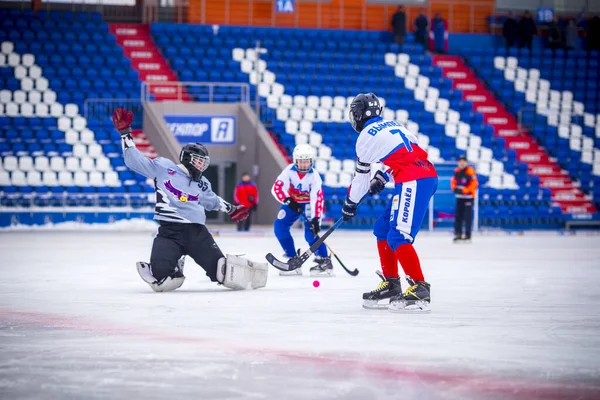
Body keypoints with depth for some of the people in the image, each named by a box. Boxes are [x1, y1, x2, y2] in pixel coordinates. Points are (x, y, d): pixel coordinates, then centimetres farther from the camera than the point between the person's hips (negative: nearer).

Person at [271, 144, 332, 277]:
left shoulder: (314, 176, -25)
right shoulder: (289, 171, -20)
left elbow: (317, 198, -32)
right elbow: (277, 188, -22)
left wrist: (316, 218, -41)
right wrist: (287, 200, -39)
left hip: (309, 203, -4)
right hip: (292, 202, 4)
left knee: (311, 233, -22)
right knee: (279, 227, -9)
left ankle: (324, 262, -14)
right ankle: (293, 260, -1)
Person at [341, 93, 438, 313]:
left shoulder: (366, 136, 0)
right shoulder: (392, 125, 23)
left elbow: (361, 175, 7)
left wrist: (350, 203, 20)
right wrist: (383, 177, 29)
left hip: (413, 182, -9)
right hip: (428, 176, 9)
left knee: (398, 237, -16)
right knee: (382, 228, 16)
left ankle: (419, 289, -25)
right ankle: (391, 284, 18)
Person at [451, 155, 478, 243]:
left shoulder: (470, 171, -14)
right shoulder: (457, 171, 8)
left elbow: (474, 184, -17)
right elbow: (453, 181, 20)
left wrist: (464, 190, -21)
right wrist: (455, 188, 0)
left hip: (468, 197, -6)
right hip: (459, 197, 6)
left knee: (467, 216, -5)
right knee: (458, 216, 7)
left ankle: (467, 236, -1)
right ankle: (458, 234, 14)